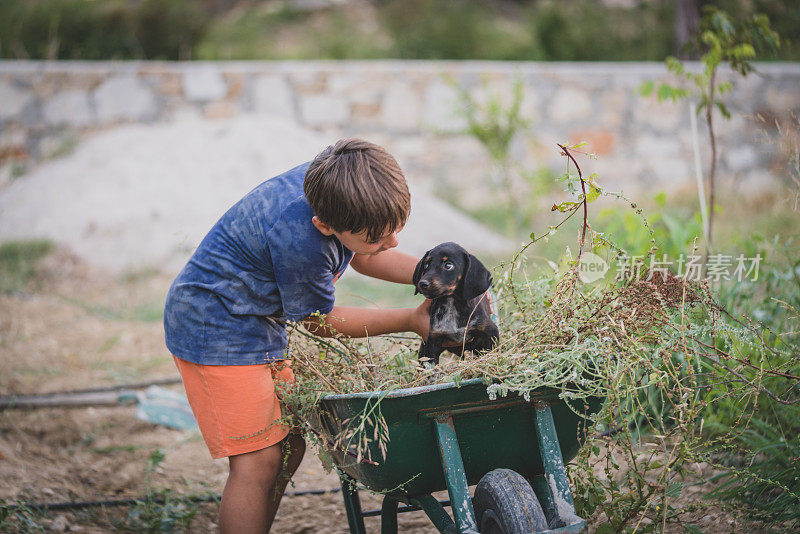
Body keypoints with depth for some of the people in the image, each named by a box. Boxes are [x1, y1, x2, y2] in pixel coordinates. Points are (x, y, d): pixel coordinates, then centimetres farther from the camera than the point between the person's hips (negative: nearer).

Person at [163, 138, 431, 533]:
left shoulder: (339, 181, -11)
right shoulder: (299, 239, -35)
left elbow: (363, 259, 10)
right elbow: (319, 321, -16)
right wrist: (410, 320, -12)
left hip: (258, 323, 9)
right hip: (215, 327, -9)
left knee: (288, 445, 10)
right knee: (258, 461, -11)